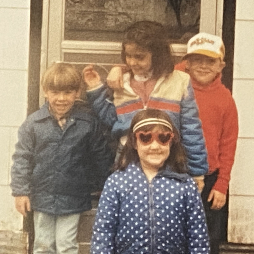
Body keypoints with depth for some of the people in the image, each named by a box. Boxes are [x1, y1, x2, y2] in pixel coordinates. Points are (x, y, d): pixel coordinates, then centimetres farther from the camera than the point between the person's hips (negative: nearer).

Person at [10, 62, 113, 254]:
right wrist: (20, 191, -5)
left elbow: (101, 157, 2)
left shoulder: (89, 122, -6)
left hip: (73, 199, -1)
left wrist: (107, 189, 7)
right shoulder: (34, 123, -6)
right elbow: (22, 158, -2)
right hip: (42, 197, 2)